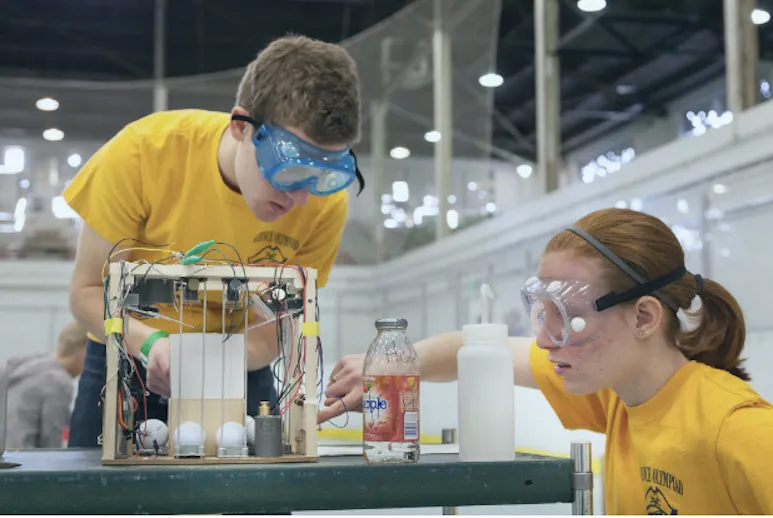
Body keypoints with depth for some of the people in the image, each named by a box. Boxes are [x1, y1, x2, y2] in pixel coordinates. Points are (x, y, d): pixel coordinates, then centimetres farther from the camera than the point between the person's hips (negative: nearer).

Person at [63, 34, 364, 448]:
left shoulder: (326, 204, -21)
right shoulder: (144, 152, -26)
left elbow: (268, 335, -15)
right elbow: (87, 291, -17)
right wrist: (151, 344, -36)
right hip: (127, 360, 0)